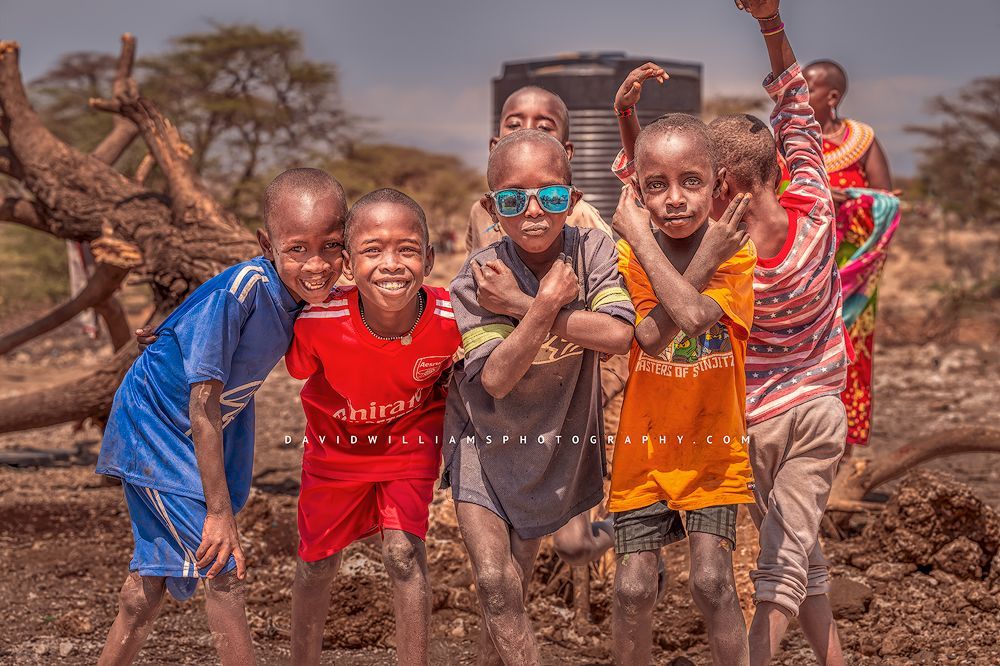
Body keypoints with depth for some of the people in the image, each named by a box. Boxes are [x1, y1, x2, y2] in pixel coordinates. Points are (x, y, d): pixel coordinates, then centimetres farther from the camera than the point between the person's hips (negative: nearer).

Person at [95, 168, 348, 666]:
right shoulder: (241, 291, -34)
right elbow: (203, 401, -32)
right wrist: (219, 510, -31)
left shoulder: (306, 294, -12)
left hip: (209, 430, 8)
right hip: (155, 424, -8)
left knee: (159, 566, 18)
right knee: (222, 564, -11)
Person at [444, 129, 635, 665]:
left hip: (553, 444, 1)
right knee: (495, 583, -15)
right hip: (485, 440, -1)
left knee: (511, 590, 12)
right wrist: (547, 302, -31)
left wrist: (519, 304, -29)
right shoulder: (479, 276, -20)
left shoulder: (593, 251, -16)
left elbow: (617, 335, -31)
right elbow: (496, 378, -26)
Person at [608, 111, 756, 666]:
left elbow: (694, 314, -29)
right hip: (644, 446, 1)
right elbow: (651, 336, -22)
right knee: (632, 588, -2)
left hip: (712, 443, -1)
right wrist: (705, 255, -26)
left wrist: (638, 234, -23)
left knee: (712, 582, -10)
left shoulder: (735, 251, -9)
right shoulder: (630, 255, -6)